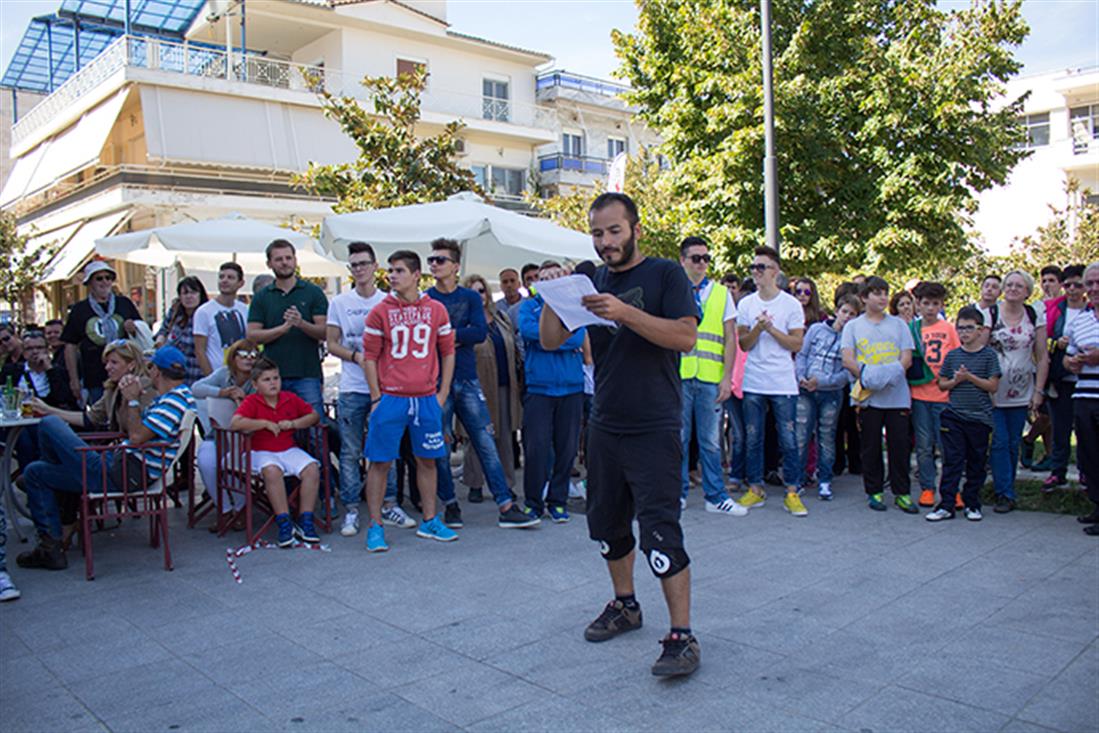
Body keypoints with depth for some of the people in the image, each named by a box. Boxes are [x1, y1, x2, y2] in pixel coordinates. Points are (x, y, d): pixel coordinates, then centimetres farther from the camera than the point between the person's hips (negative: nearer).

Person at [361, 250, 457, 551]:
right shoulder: (380, 312, 0)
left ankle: (429, 521, 24)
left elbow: (447, 352, 10)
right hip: (391, 398, -2)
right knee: (379, 462, 0)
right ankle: (375, 527, 10)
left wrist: (442, 393, 5)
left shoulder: (436, 309, 4)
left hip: (426, 398, 2)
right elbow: (370, 356, 1)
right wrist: (377, 398, -4)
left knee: (427, 460, 10)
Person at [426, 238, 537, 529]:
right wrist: (460, 337, -13)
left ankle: (506, 508, 0)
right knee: (440, 449, 3)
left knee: (486, 443, -1)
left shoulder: (470, 298, 9)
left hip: (467, 380, 1)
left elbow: (480, 332, -6)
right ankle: (450, 505, 18)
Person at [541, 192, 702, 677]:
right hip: (604, 426, 6)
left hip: (654, 430, -6)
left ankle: (682, 636, -1)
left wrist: (626, 313, -27)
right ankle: (625, 606, 35)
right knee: (606, 523, 15)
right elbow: (550, 341, 6)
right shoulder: (592, 282, 10)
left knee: (659, 531, -10)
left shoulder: (664, 274, -4)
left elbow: (686, 336, -17)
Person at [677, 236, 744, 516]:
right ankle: (678, 493, 16)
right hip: (678, 376, -1)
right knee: (678, 438, 5)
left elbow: (730, 339, 7)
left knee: (711, 440, 5)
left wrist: (727, 377, -2)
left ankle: (716, 496, 15)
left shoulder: (721, 293, 11)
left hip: (711, 378, 1)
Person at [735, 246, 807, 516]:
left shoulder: (792, 304, 1)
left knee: (788, 439, -1)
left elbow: (797, 345, -2)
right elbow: (744, 344, 3)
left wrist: (771, 328, -12)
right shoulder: (746, 304, 7)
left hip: (783, 383, -2)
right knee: (752, 438, 5)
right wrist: (758, 328, -14)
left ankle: (792, 492, 7)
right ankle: (755, 489, 15)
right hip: (753, 383, 2)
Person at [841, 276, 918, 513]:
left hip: (897, 394, 1)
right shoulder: (853, 325, 9)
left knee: (900, 444, 1)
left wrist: (888, 374, -13)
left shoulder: (898, 324, 12)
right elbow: (848, 360, -2)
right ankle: (874, 491, 15)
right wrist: (867, 376, -17)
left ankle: (901, 492, 11)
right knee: (871, 446, 5)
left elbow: (907, 359, 4)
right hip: (869, 396, -1)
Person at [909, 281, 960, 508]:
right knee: (924, 445, 7)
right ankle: (927, 488, 16)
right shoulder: (911, 329, 6)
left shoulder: (948, 328, 3)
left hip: (944, 395, -1)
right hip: (919, 394, 1)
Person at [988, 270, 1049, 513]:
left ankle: (1004, 488, 19)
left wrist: (1039, 390, 1)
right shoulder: (990, 314, -4)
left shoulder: (1035, 317, 5)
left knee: (1013, 444, 8)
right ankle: (1005, 494, 0)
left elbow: (1042, 356, 7)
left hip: (1021, 393, 3)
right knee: (999, 442, -5)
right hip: (993, 391, -3)